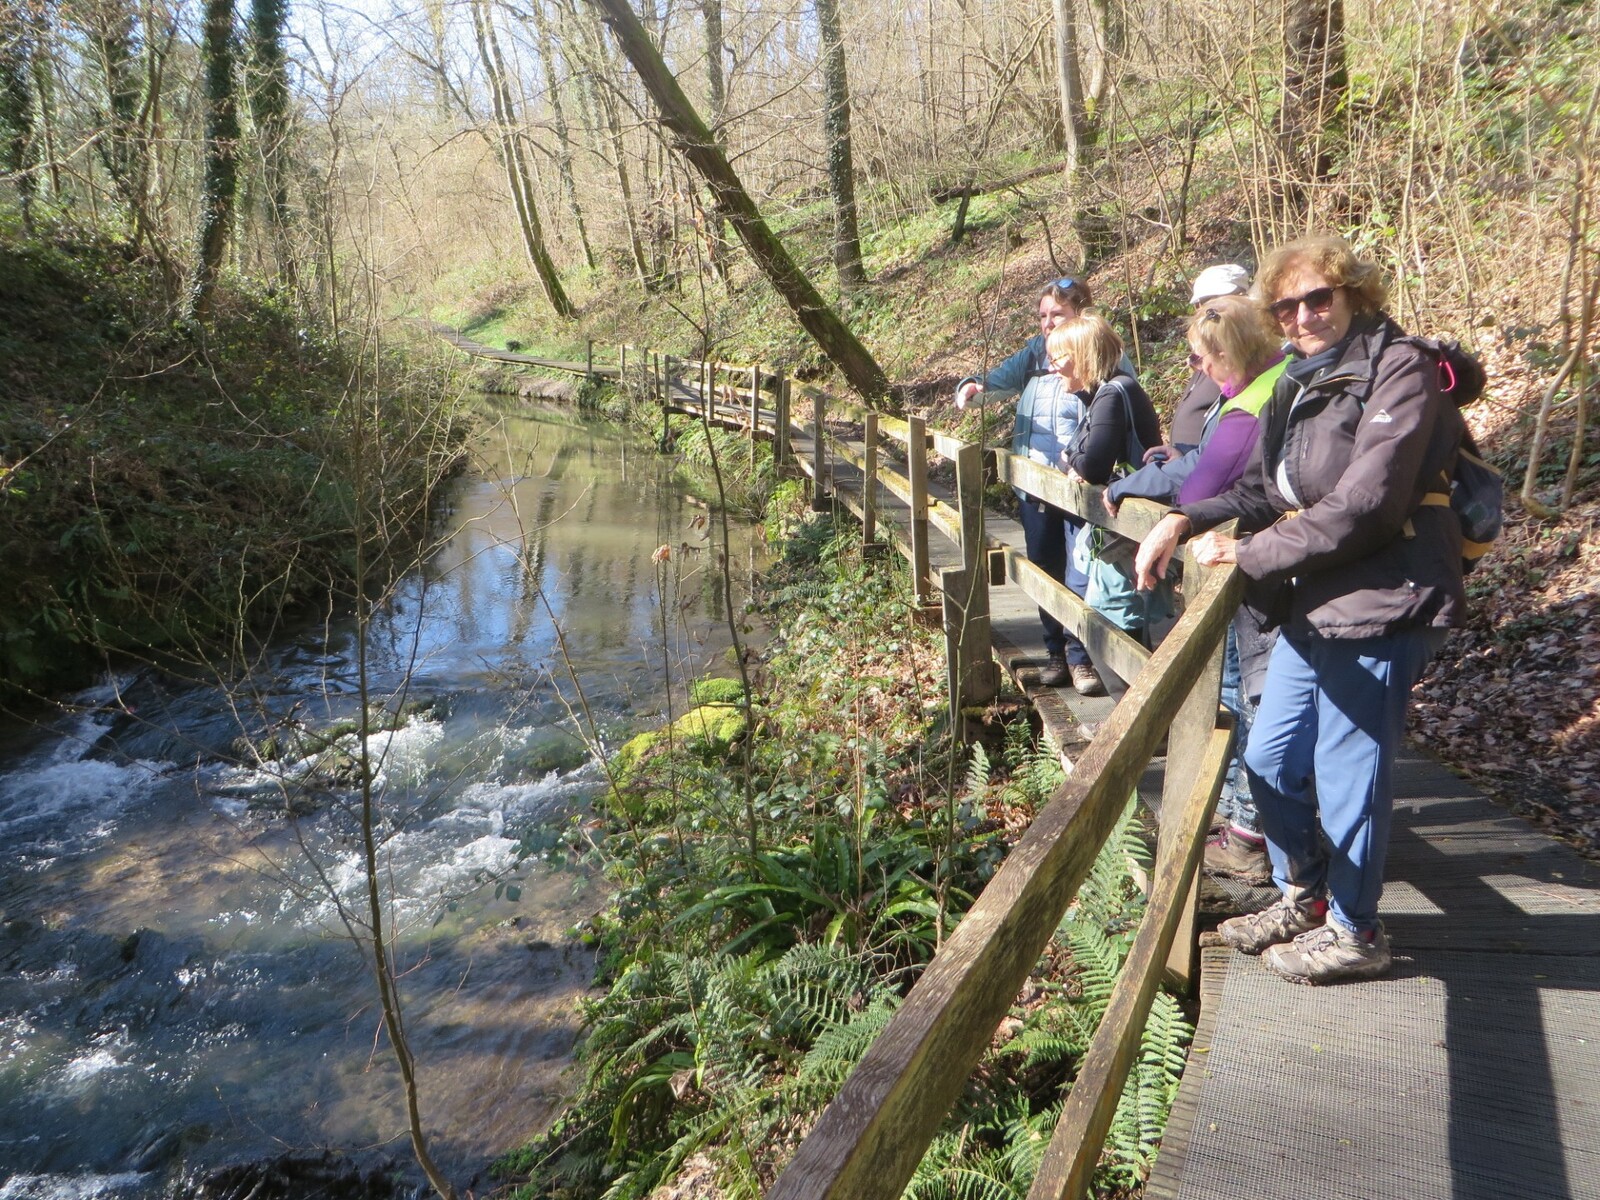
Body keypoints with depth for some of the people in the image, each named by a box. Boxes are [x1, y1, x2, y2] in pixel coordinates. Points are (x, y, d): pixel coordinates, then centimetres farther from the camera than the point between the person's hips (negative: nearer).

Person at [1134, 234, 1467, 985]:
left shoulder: (1399, 369, -12)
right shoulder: (1300, 383, 14)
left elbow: (1363, 506, -21)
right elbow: (1265, 491, 14)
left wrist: (1249, 554, -16)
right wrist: (1188, 521, -3)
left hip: (1380, 606, -9)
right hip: (1314, 608, 9)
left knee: (1347, 770, 2)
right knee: (1271, 758, 16)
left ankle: (1354, 931, 23)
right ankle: (1303, 898, 36)